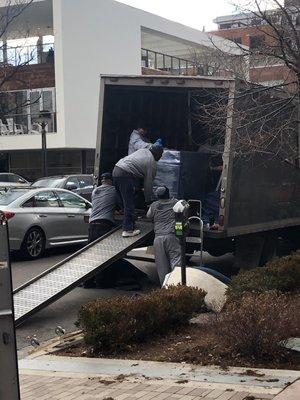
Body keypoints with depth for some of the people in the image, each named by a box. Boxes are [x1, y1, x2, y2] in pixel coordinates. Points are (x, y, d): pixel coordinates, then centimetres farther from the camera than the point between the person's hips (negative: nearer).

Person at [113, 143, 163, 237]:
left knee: (126, 202, 19)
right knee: (129, 204, -3)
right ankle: (128, 230, -1)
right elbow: (148, 183, 2)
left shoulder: (143, 150, 19)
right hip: (125, 176, -9)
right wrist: (148, 200, 13)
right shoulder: (152, 163, -2)